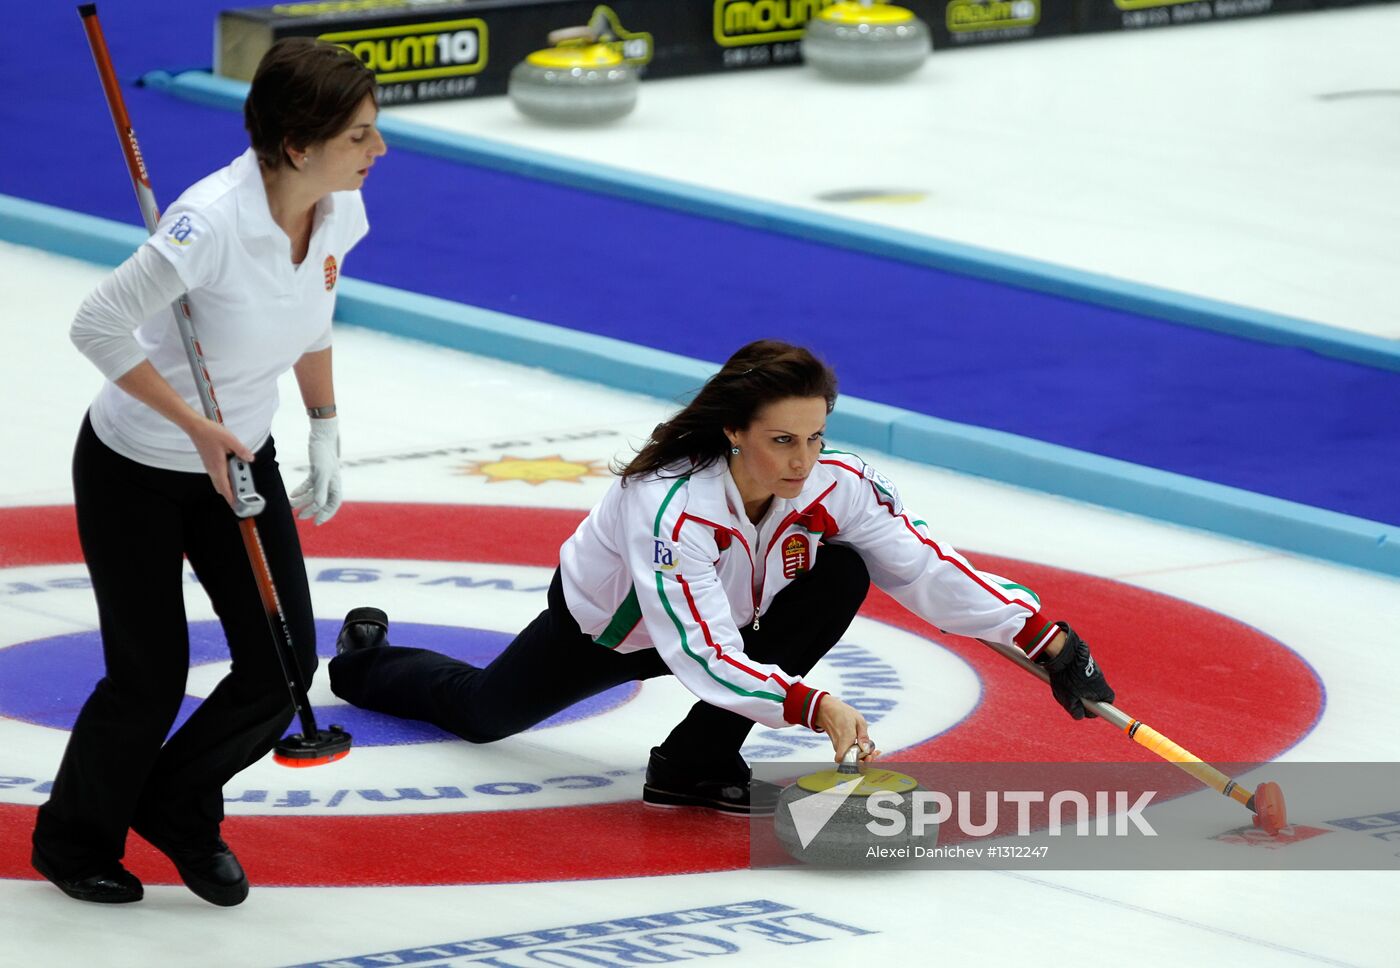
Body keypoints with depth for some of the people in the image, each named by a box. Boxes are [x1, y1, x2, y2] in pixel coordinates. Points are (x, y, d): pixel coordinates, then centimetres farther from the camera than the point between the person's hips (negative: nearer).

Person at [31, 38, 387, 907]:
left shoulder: (340, 208, -12)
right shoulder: (213, 221, -34)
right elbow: (98, 327, -27)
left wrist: (326, 435, 6)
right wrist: (199, 428, -25)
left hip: (241, 458, 7)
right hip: (136, 470, -6)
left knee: (283, 666, 2)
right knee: (151, 680, 3)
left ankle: (178, 809, 29)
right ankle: (75, 838, 31)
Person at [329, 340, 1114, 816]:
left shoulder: (835, 487, -29)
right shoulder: (672, 507, -44)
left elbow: (931, 570, -30)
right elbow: (705, 657, -50)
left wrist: (1044, 638, -40)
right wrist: (813, 707, -61)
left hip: (728, 612, 4)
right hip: (604, 625, -4)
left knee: (840, 577, -23)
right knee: (480, 714, 16)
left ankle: (697, 760, -13)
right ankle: (365, 661, 52)